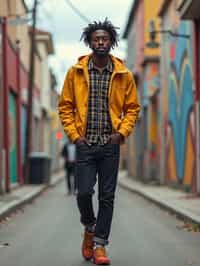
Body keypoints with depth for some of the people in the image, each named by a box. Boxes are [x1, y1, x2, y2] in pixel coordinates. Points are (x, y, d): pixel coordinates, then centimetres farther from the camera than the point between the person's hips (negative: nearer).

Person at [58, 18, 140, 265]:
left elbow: (132, 107, 9)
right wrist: (74, 134, -4)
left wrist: (122, 133, -5)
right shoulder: (75, 72, 2)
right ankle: (89, 228, 24)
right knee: (84, 192, -6)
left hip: (110, 145, 1)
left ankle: (100, 244, 12)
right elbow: (65, 106, 6)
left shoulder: (123, 75, 3)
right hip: (85, 144, 0)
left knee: (107, 196, 2)